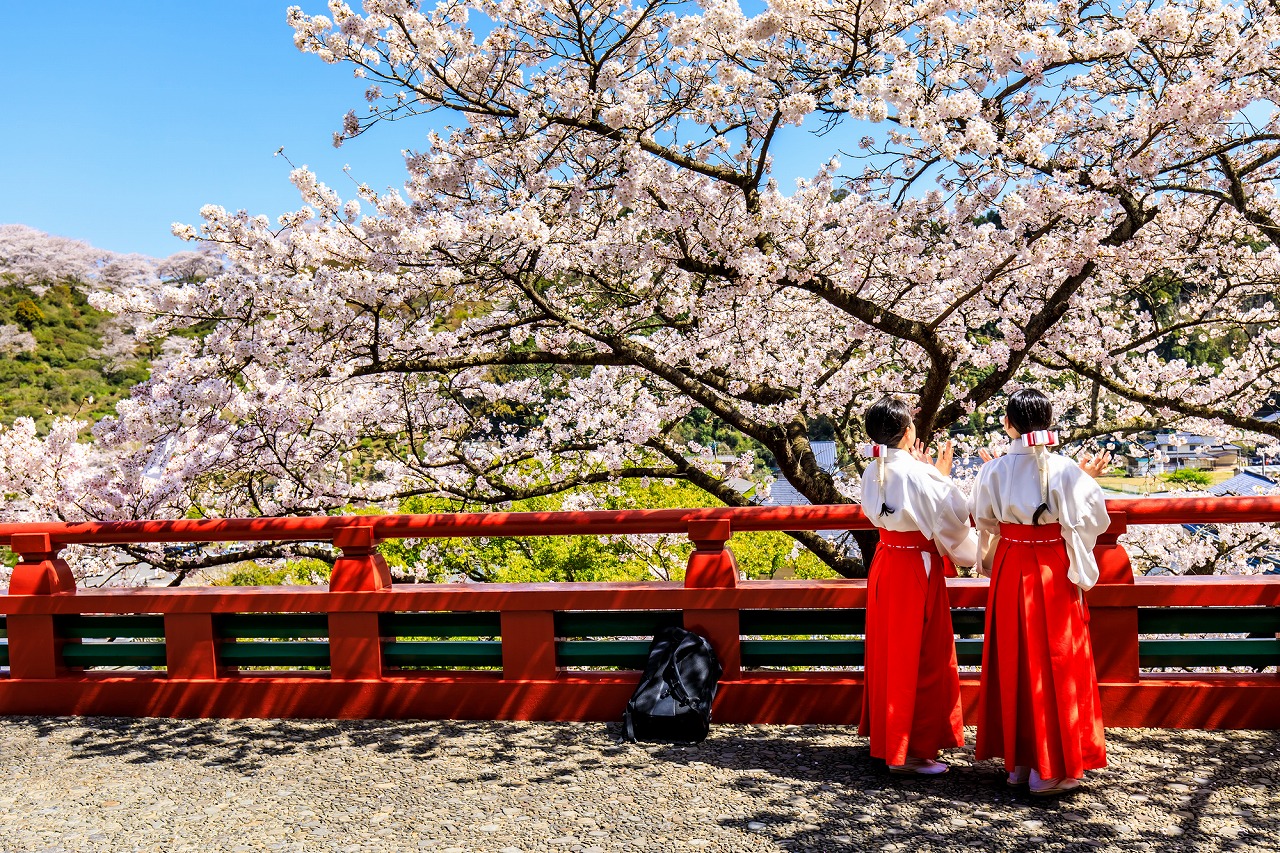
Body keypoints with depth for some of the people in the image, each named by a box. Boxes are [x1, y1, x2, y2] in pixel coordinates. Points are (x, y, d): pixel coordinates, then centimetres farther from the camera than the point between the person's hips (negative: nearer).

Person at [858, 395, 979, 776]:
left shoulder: (874, 473, 3)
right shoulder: (917, 474, -20)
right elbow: (953, 515, -13)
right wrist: (943, 475, 0)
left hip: (885, 565, 8)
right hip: (918, 570, -8)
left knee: (889, 652, 16)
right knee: (919, 656, 1)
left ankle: (886, 736, 28)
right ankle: (909, 750, 8)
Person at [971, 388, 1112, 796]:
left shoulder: (995, 471, -5)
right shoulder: (1066, 471, -12)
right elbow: (1088, 519, -5)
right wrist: (1089, 481, 9)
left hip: (1009, 574, 3)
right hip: (1055, 574, -2)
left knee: (1013, 662, 12)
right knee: (1055, 663, 5)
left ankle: (1017, 760, 21)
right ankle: (1054, 767, 10)